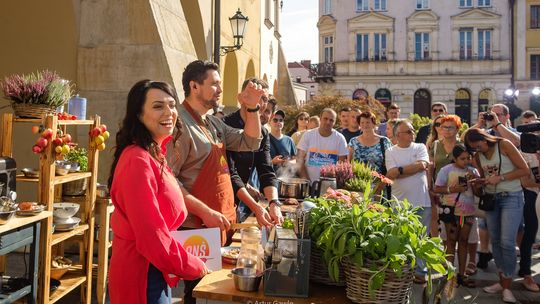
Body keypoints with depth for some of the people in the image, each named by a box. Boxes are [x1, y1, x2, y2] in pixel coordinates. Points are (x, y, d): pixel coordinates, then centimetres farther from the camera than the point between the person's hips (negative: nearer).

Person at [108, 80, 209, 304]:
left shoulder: (154, 156, 8)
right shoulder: (138, 161, -23)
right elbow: (153, 239, -26)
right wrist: (198, 267, -13)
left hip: (156, 271, 9)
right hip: (143, 275, -9)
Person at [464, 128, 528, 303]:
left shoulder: (504, 145, -8)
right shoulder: (478, 157, 8)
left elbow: (525, 170, -9)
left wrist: (500, 178, -17)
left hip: (511, 197, -6)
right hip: (491, 199, 6)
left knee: (507, 242, -11)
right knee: (495, 241, 7)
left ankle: (507, 287, -1)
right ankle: (502, 281, 17)